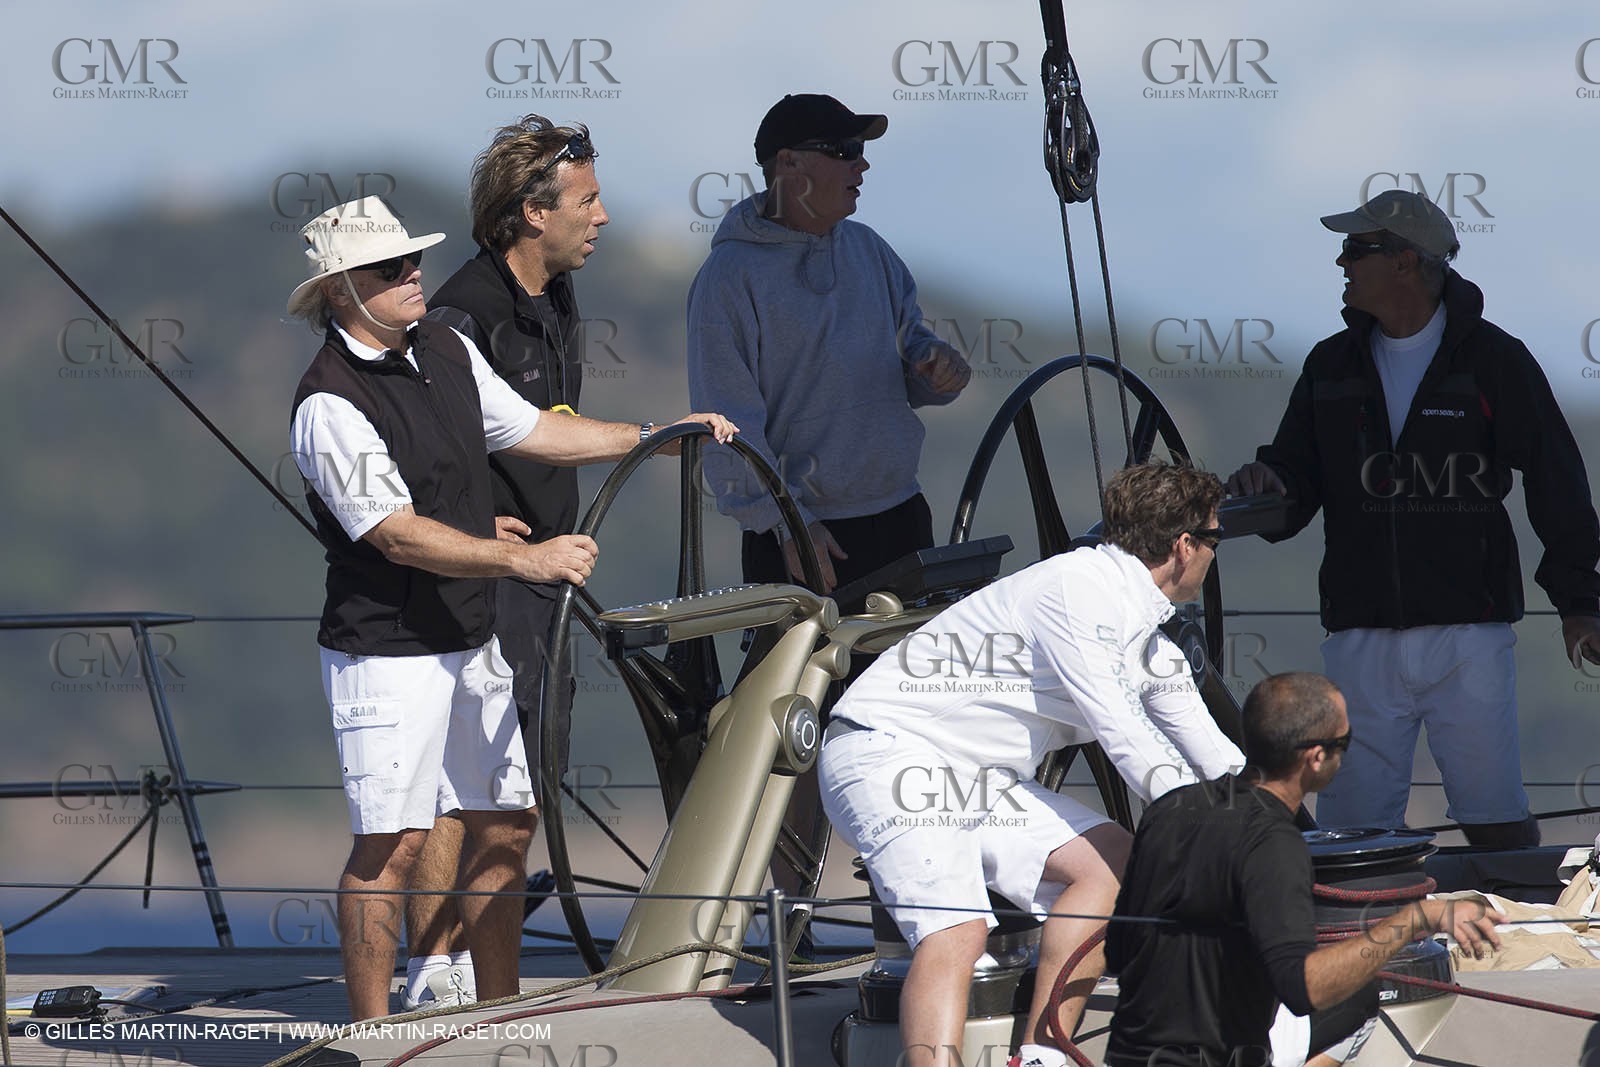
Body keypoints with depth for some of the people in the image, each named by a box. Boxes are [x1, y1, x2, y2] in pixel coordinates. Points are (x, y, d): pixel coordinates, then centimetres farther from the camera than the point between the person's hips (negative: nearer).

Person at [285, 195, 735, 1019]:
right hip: (388, 652, -8)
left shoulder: (446, 350, 7)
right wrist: (525, 559, -27)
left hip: (471, 640, 8)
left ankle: (500, 1016, 22)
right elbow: (398, 537, -22)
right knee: (392, 846, -7)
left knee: (504, 828, 11)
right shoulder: (329, 404, -19)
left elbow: (530, 431, 21)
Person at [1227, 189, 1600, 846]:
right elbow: (1295, 484, 15)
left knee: (1496, 824, -6)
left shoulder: (1494, 360, 0)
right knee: (1352, 827, 0)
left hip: (1469, 633, -4)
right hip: (1361, 638, 4)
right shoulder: (1332, 366, 13)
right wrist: (1266, 488, -9)